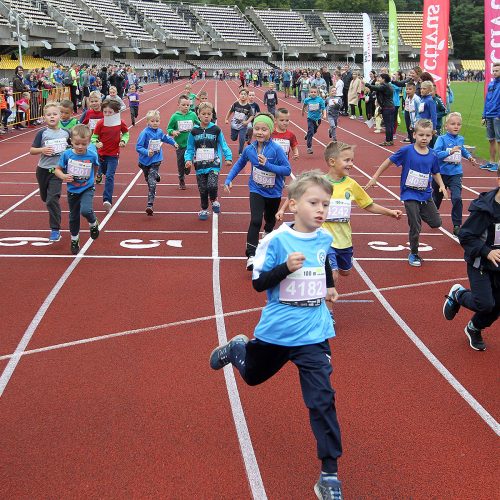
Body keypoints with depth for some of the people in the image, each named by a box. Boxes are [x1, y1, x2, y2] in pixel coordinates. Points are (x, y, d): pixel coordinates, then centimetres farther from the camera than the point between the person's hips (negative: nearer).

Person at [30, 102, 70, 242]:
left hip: (57, 170, -2)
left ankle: (55, 230, -6)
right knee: (45, 197, 19)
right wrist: (42, 149, -22)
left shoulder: (66, 133, -2)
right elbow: (32, 150, -5)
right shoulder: (42, 133, -6)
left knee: (52, 199, -13)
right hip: (43, 170, 2)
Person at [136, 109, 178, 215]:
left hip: (155, 160, 1)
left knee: (152, 183, -13)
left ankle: (150, 205, -17)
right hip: (145, 161, -1)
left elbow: (165, 138, 26)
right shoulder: (145, 133, -14)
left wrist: (173, 143, 41)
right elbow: (138, 147, -18)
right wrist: (147, 152, -34)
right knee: (149, 181, 20)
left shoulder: (159, 131, 1)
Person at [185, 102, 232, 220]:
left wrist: (228, 157, -6)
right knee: (202, 189, 7)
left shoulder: (216, 130, -1)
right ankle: (204, 210, 26)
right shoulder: (194, 132, 2)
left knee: (212, 185, -20)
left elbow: (223, 145, 4)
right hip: (200, 165, 2)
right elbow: (190, 149, 6)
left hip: (213, 164, -2)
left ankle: (214, 201, 11)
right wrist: (188, 159, -10)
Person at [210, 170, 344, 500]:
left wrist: (330, 287, 12)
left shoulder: (324, 239, -1)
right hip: (276, 331, -1)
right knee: (252, 375, 25)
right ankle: (237, 348, 60)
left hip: (313, 334, 2)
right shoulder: (276, 240, -17)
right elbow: (259, 283, -15)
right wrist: (286, 267, -30)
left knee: (322, 400, -9)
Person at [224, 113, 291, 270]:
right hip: (257, 191, 0)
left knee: (270, 219, 23)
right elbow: (239, 164, 8)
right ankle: (251, 255, -18)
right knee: (255, 221, -19)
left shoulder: (276, 149, -21)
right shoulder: (249, 149, -10)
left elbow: (287, 170, -23)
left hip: (274, 192, 0)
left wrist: (267, 164, -31)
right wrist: (229, 179, 0)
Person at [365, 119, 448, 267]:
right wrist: (374, 178, -3)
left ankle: (421, 214, 34)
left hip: (426, 195, 4)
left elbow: (435, 173, 14)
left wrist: (442, 185, -3)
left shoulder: (432, 156, -2)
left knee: (436, 223, 4)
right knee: (415, 227, 0)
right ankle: (413, 254, 20)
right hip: (410, 195, -4)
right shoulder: (407, 151, -13)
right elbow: (389, 161, -4)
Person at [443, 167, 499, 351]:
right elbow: (465, 236, -19)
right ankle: (458, 294, 19)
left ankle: (474, 328, 37)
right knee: (485, 304, -13)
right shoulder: (484, 208, -22)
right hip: (480, 264, -6)